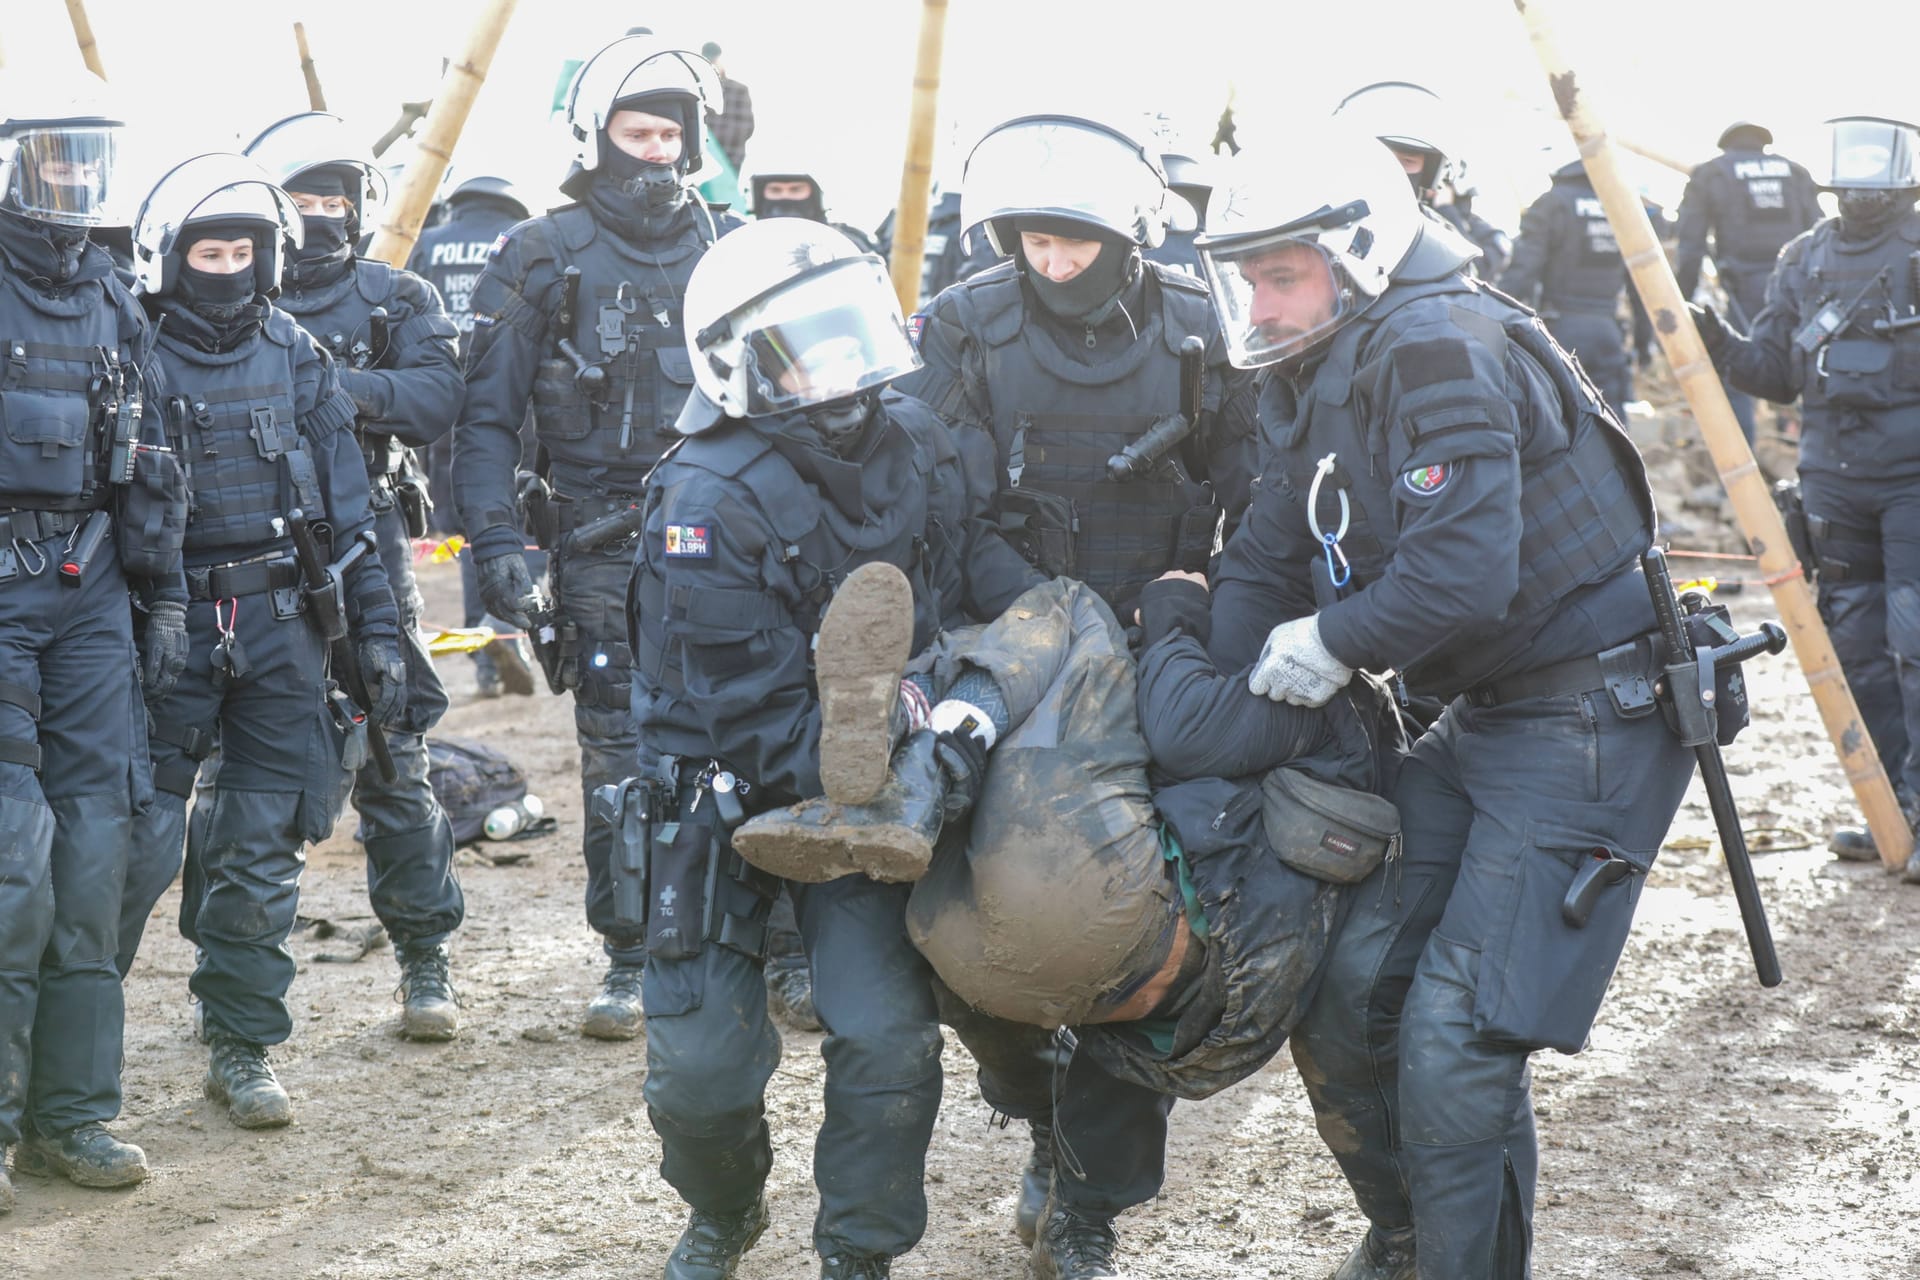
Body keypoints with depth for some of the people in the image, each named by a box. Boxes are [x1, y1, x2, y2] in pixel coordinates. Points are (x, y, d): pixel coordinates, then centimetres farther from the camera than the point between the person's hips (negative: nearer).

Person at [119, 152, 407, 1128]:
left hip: (282, 632, 3)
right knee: (138, 846, -6)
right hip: (169, 633, -3)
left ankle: (241, 1049, 16)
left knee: (260, 851, 6)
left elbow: (347, 506, 12)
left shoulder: (296, 359, 9)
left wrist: (377, 629, 8)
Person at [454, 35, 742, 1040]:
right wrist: (495, 536, -9)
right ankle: (630, 960, 11)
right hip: (604, 552, -2)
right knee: (621, 759, 0)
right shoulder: (543, 259, 4)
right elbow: (487, 414, 2)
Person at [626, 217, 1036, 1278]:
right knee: (703, 1068, -3)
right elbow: (758, 725, -24)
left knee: (890, 1037, -11)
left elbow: (989, 570, 9)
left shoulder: (916, 445, -5)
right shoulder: (709, 507, -23)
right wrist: (851, 764, -37)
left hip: (863, 798, 4)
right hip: (728, 793, -4)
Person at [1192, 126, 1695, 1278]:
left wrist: (1331, 643, -12)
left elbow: (1461, 573, -29)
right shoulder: (1320, 382, 12)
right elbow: (1265, 566, 14)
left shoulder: (1439, 350, -20)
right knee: (1341, 989, 8)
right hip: (1480, 715, 10)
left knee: (1455, 1043, -14)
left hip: (1594, 723, -9)